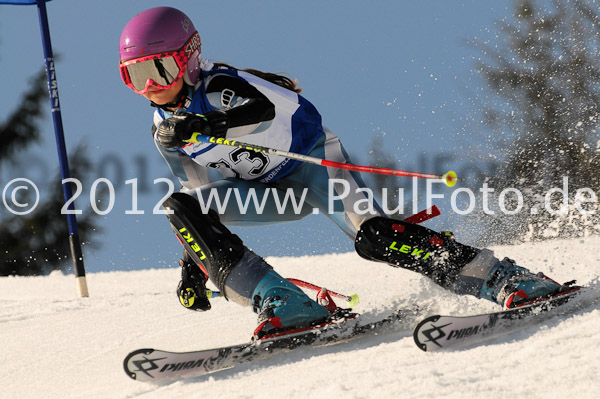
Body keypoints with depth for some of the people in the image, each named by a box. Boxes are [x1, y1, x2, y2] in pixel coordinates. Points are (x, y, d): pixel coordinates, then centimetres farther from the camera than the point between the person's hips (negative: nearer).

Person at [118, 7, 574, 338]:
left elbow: (279, 104, -42)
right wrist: (194, 265, 7)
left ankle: (503, 278, -27)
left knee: (370, 235, -30)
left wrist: (204, 125, -52)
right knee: (181, 207, -17)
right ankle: (281, 303, -28)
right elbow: (204, 189, 13)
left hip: (312, 159, -6)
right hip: (270, 192, 6)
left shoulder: (220, 85, -21)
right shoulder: (166, 131, 1)